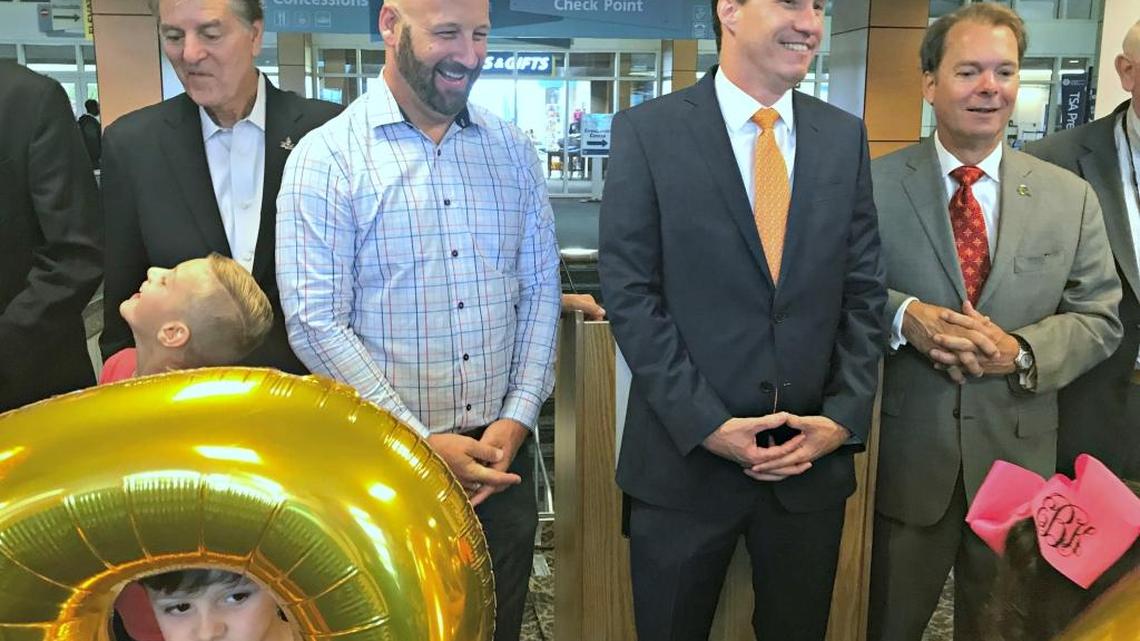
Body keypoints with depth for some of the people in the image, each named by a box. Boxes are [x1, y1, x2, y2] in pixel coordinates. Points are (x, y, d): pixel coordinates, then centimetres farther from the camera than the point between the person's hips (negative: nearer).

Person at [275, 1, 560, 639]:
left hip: (503, 450, 4)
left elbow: (541, 288, 5)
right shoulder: (325, 157, -9)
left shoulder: (513, 149, 4)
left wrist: (518, 418, -5)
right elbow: (316, 323, -12)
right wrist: (422, 442, -15)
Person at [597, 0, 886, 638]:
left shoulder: (846, 136, 6)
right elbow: (630, 293, -9)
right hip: (686, 455, -3)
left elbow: (864, 291, 6)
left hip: (814, 457, 3)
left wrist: (844, 418, -5)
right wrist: (705, 424, -13)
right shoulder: (647, 131, -5)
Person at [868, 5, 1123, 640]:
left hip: (1017, 454, 2)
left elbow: (1099, 318, 2)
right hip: (904, 453, -2)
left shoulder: (1070, 196, 2)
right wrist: (903, 316, -24)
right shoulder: (875, 183, -5)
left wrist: (1021, 351, -16)